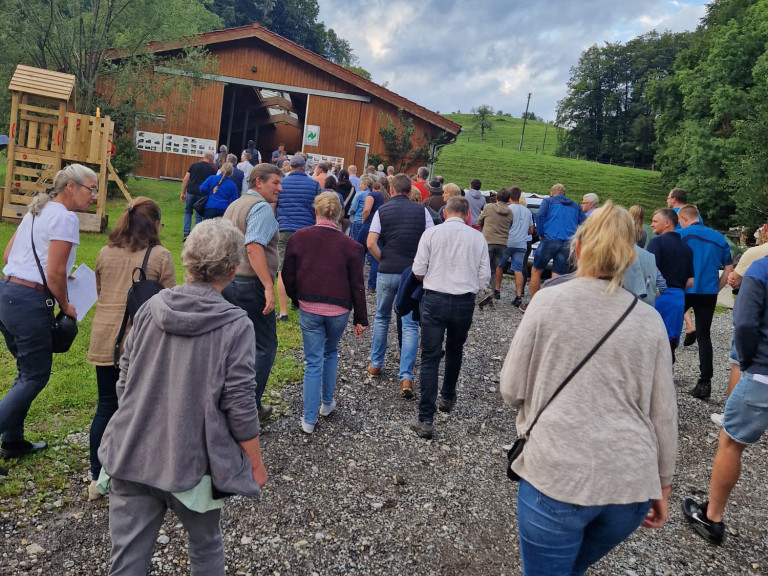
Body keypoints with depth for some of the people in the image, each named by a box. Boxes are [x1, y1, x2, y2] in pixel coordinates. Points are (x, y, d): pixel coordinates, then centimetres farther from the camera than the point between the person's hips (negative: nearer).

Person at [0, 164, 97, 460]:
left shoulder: (37, 210, 15)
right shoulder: (65, 217, -13)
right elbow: (55, 273, -17)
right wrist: (66, 306, -4)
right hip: (30, 302, -10)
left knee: (27, 371, 19)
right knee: (35, 376, 2)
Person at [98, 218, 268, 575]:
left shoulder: (151, 307, -3)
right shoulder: (235, 326, -16)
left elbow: (124, 382, 5)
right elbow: (240, 406, -14)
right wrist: (256, 465, 0)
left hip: (132, 457, 3)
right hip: (191, 462, -3)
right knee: (205, 547, 22)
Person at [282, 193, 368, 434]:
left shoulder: (298, 237, -6)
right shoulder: (350, 246, -8)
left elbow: (288, 275, 1)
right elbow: (357, 286, -4)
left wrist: (297, 297, 19)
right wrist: (360, 319, 4)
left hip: (309, 309, 0)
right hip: (338, 311, 0)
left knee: (314, 362, 7)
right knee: (331, 353, 25)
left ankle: (309, 420, 9)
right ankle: (327, 402, 35)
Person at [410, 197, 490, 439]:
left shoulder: (431, 233, -5)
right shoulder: (478, 238, -1)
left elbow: (418, 271, -4)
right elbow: (484, 277, 0)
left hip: (434, 300, -2)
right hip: (465, 303, 2)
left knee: (430, 358, 1)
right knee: (455, 351, 24)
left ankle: (426, 419, -2)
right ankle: (447, 398, 42)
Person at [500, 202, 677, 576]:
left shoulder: (549, 300, -5)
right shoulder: (649, 319, 3)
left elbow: (512, 389, -3)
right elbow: (663, 414, 6)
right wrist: (662, 485, 17)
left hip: (558, 475, -3)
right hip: (632, 481, 4)